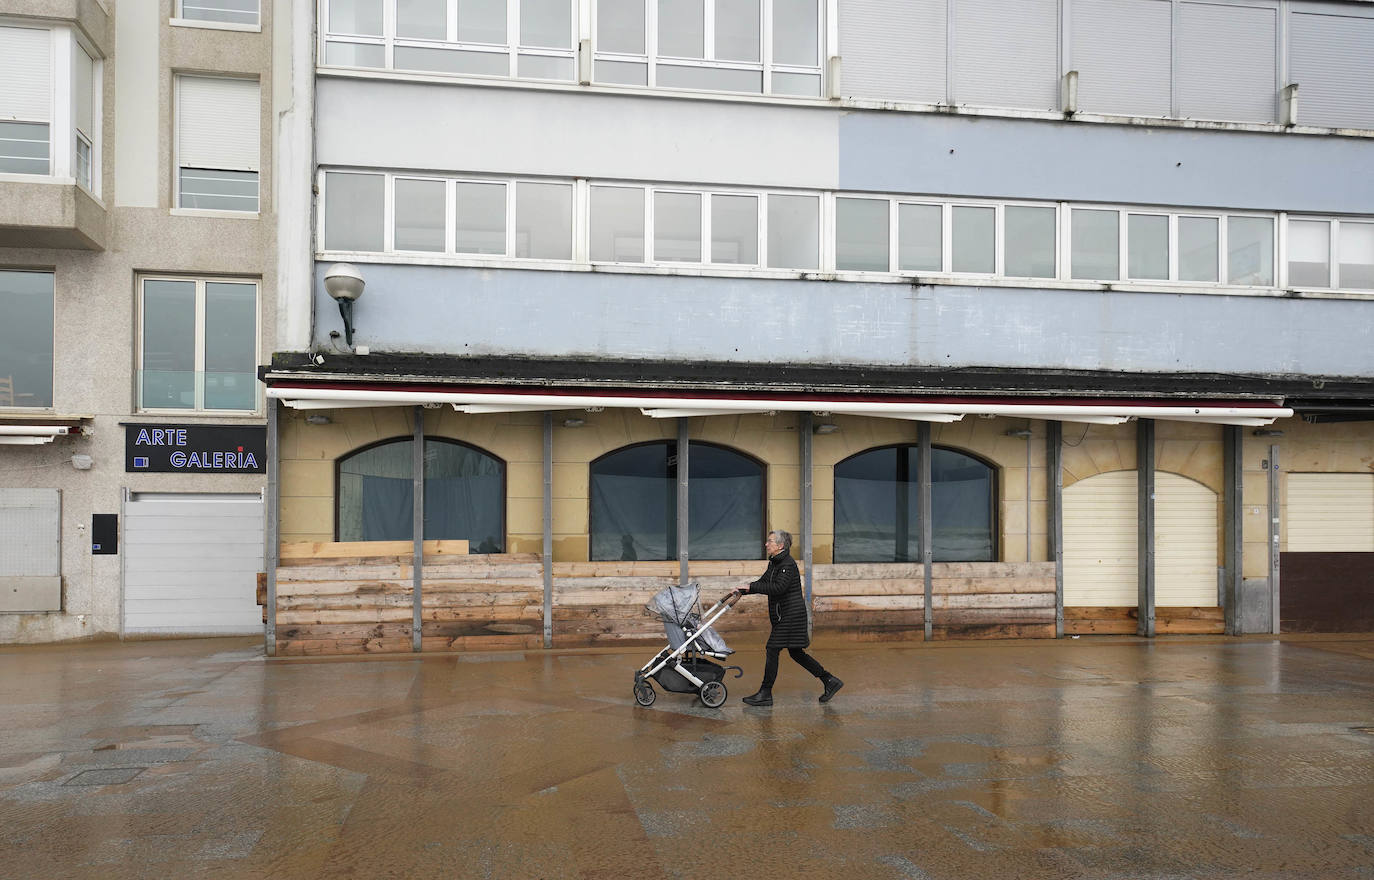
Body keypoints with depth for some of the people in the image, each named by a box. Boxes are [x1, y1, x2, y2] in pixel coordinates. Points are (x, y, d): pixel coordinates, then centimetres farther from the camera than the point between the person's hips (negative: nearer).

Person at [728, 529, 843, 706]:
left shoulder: (788, 565, -17)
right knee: (796, 652, 13)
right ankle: (829, 681, 20)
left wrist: (750, 588, -24)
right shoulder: (774, 563, 13)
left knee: (772, 649, -6)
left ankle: (765, 694, 1)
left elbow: (778, 587, -28)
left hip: (791, 614, -10)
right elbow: (763, 582, 17)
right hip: (783, 615, 10)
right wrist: (741, 591, 6)